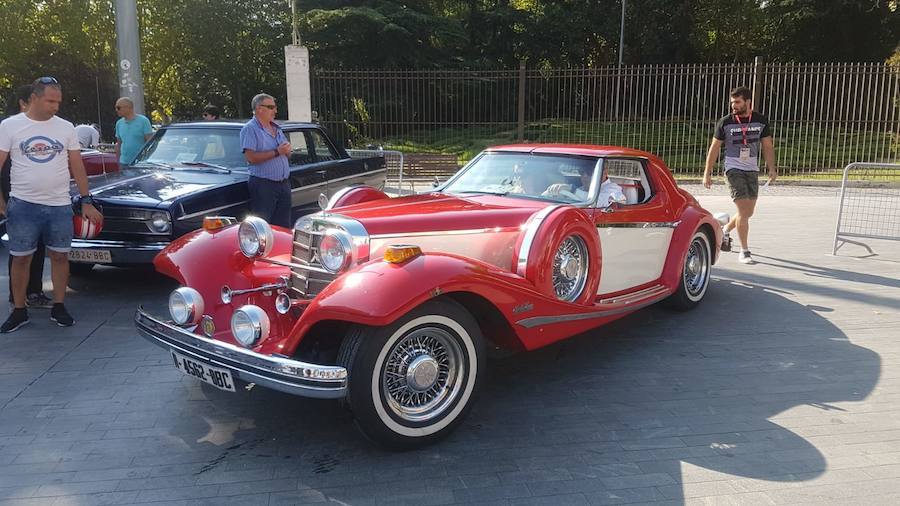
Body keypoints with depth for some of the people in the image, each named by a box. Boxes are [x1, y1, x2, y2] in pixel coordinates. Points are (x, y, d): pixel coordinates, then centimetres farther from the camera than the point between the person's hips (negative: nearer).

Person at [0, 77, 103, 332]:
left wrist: (86, 201, 3)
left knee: (60, 256, 6)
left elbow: (77, 166, 7)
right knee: (21, 258, 5)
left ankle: (58, 307, 18)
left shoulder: (66, 128, 5)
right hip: (23, 205, -2)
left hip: (60, 206, 2)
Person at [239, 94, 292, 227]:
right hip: (263, 185, -8)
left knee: (284, 226, 12)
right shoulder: (250, 129, -7)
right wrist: (276, 152, -17)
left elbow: (286, 152, 25)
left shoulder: (276, 128, 17)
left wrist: (287, 150, 0)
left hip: (284, 183, 8)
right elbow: (251, 157, -19)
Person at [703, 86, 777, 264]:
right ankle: (744, 252, -3)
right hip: (733, 169, -4)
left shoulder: (761, 121, 2)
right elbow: (714, 148, 1)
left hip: (752, 170, 4)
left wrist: (771, 168, -3)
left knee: (748, 212, 10)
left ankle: (725, 230, 39)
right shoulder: (725, 122, -5)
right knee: (743, 210, -12)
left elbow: (767, 146, 9)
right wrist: (707, 173, -2)